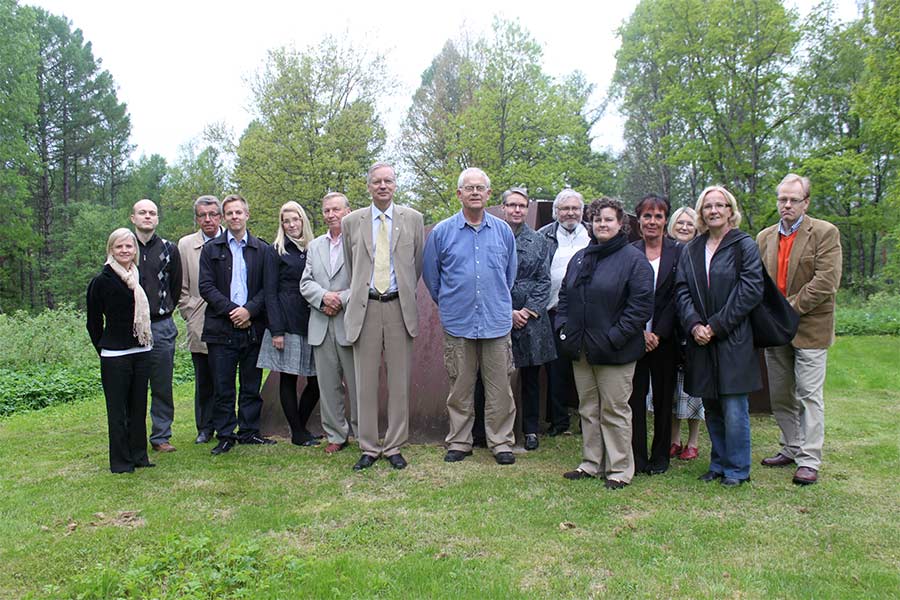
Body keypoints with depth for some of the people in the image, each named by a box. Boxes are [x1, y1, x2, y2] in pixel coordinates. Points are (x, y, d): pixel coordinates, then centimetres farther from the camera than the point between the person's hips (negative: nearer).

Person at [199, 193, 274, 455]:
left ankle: (249, 431, 19)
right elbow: (206, 286, 0)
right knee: (223, 386, 3)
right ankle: (225, 435, 13)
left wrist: (249, 309, -11)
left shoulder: (261, 249, 9)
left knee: (252, 385, 8)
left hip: (253, 326, 1)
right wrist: (230, 309, -12)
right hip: (221, 327, -1)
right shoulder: (211, 249, 8)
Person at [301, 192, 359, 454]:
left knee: (357, 384, 1)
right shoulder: (315, 246, 17)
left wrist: (341, 300, -15)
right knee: (328, 385, 10)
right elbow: (305, 283, 10)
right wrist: (324, 296, -9)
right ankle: (336, 435, 21)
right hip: (321, 326, 5)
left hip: (350, 323, -5)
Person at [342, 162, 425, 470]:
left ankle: (394, 447, 16)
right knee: (365, 382, 4)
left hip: (399, 307, 0)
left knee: (399, 382, 4)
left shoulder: (413, 219, 5)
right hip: (365, 307, 1)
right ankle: (369, 448, 16)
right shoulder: (352, 222, 7)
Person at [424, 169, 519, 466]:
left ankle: (501, 442, 17)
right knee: (460, 388, 9)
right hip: (458, 322, -1)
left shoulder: (503, 230, 6)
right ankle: (459, 442, 21)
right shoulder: (442, 232, 1)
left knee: (499, 388, 4)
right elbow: (430, 274, 11)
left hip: (497, 321, 1)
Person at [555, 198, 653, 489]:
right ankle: (592, 463, 26)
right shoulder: (580, 258, 14)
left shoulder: (633, 259, -6)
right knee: (588, 409, 14)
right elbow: (564, 296, 19)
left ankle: (620, 469, 14)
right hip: (581, 349, 6)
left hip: (614, 352, -6)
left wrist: (615, 337, -17)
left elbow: (641, 304, -13)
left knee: (614, 410, 2)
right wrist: (562, 327, 5)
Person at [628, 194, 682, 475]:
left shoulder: (678, 253, 2)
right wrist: (640, 332, -10)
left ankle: (660, 456, 22)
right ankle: (636, 457, 13)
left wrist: (658, 333, -11)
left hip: (665, 338, 0)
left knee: (664, 397, 9)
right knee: (635, 396, 3)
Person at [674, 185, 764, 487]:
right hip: (701, 339, 4)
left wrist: (716, 325, -12)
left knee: (734, 408, -2)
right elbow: (682, 291, 7)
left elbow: (751, 290, -9)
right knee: (711, 407, 12)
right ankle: (718, 463, 25)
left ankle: (737, 469, 12)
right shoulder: (691, 250, 12)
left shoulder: (744, 245, -1)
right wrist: (694, 325, -9)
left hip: (734, 340, -4)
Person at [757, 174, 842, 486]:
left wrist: (789, 309, -16)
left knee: (809, 395, -3)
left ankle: (809, 460, 5)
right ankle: (791, 449, 27)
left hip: (809, 328, -5)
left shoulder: (825, 233, -6)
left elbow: (826, 282, -15)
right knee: (780, 396, 13)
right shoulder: (765, 237, 10)